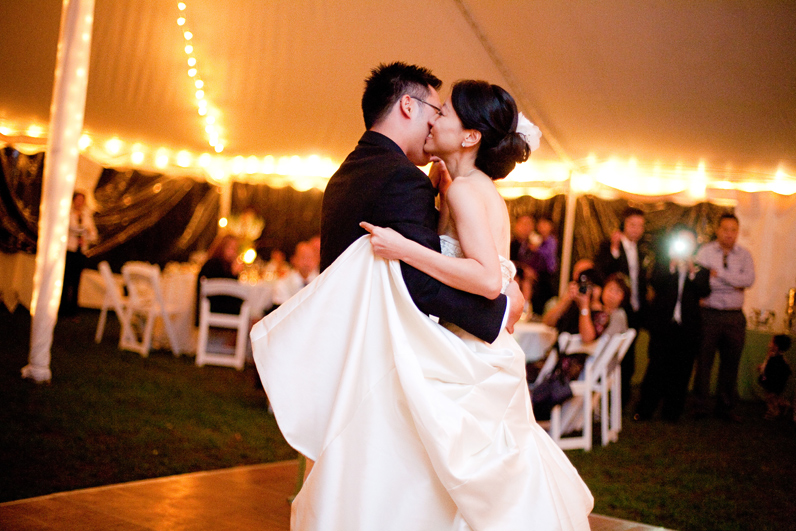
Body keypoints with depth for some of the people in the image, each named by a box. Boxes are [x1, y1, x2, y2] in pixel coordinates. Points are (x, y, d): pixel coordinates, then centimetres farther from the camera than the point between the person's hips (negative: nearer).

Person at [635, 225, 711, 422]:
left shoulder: (700, 268, 10)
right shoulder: (664, 263, 8)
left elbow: (704, 291, -6)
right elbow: (655, 283, -10)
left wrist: (692, 271, -17)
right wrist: (672, 265, -17)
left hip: (688, 327, 2)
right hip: (663, 324, -1)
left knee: (680, 371, 3)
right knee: (657, 367, -5)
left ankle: (672, 411, 14)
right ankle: (645, 410, 5)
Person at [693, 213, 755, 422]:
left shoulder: (744, 255, 7)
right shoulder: (705, 252, 0)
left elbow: (749, 280, -10)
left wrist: (719, 273, -13)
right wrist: (734, 283, -13)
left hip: (735, 317, 3)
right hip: (709, 315, -3)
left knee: (731, 363, 8)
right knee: (704, 361, 1)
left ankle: (726, 407, 19)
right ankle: (701, 406, 12)